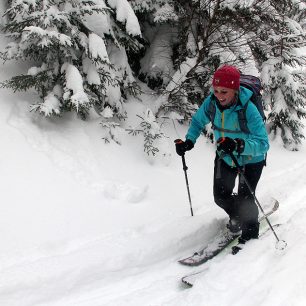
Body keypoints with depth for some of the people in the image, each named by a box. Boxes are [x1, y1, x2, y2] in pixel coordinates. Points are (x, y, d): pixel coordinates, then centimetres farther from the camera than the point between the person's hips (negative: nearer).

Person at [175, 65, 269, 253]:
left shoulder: (248, 109, -34)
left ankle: (250, 234, 15)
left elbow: (263, 143, -37)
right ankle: (237, 217, 42)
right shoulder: (211, 103, -20)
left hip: (251, 158, -5)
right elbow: (198, 121, 1)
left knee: (244, 199, -11)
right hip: (225, 157, 5)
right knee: (221, 196, 10)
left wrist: (239, 145, -53)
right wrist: (189, 142, -15)